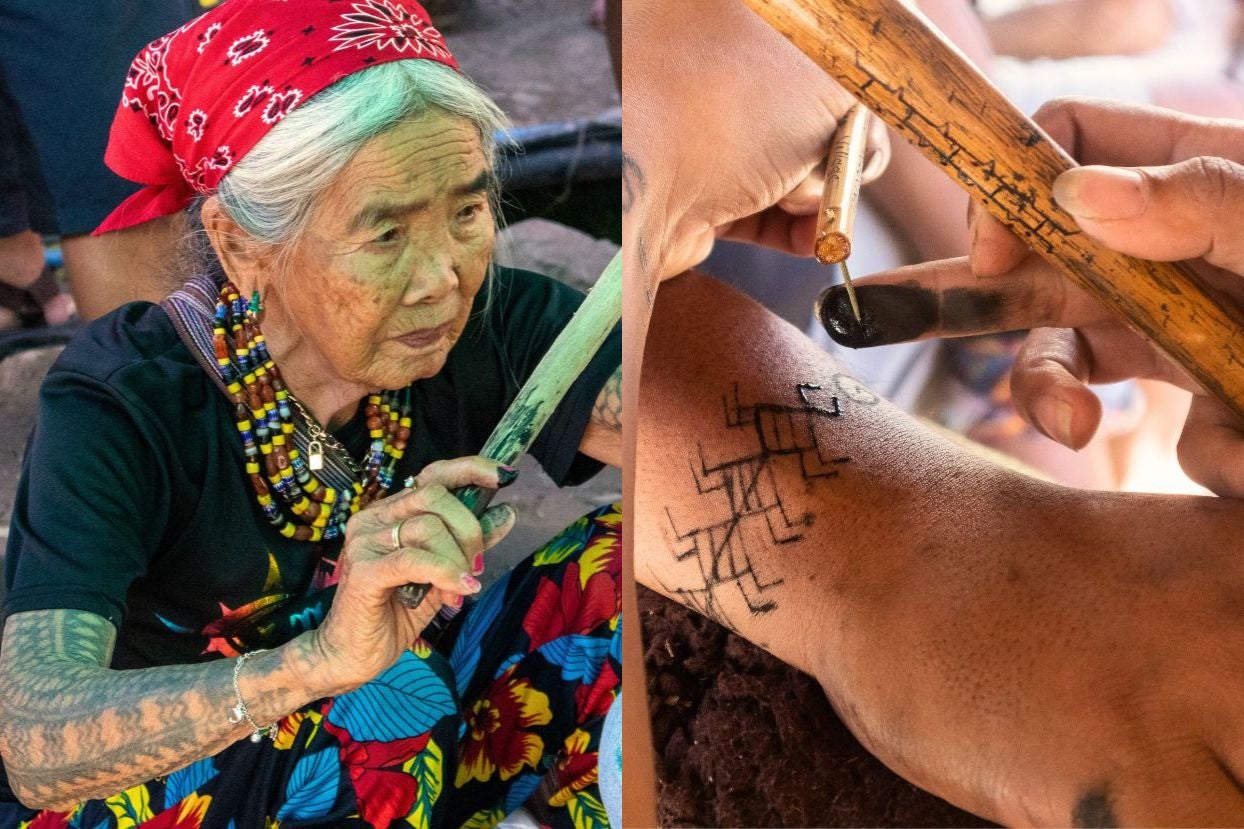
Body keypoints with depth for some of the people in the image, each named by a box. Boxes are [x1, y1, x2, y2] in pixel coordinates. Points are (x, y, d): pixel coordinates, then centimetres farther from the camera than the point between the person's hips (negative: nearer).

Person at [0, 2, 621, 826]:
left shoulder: (492, 328, -18)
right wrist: (322, 660, -56)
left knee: (623, 561, -17)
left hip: (386, 750, 4)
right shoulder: (122, 409, -29)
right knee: (393, 693, -33)